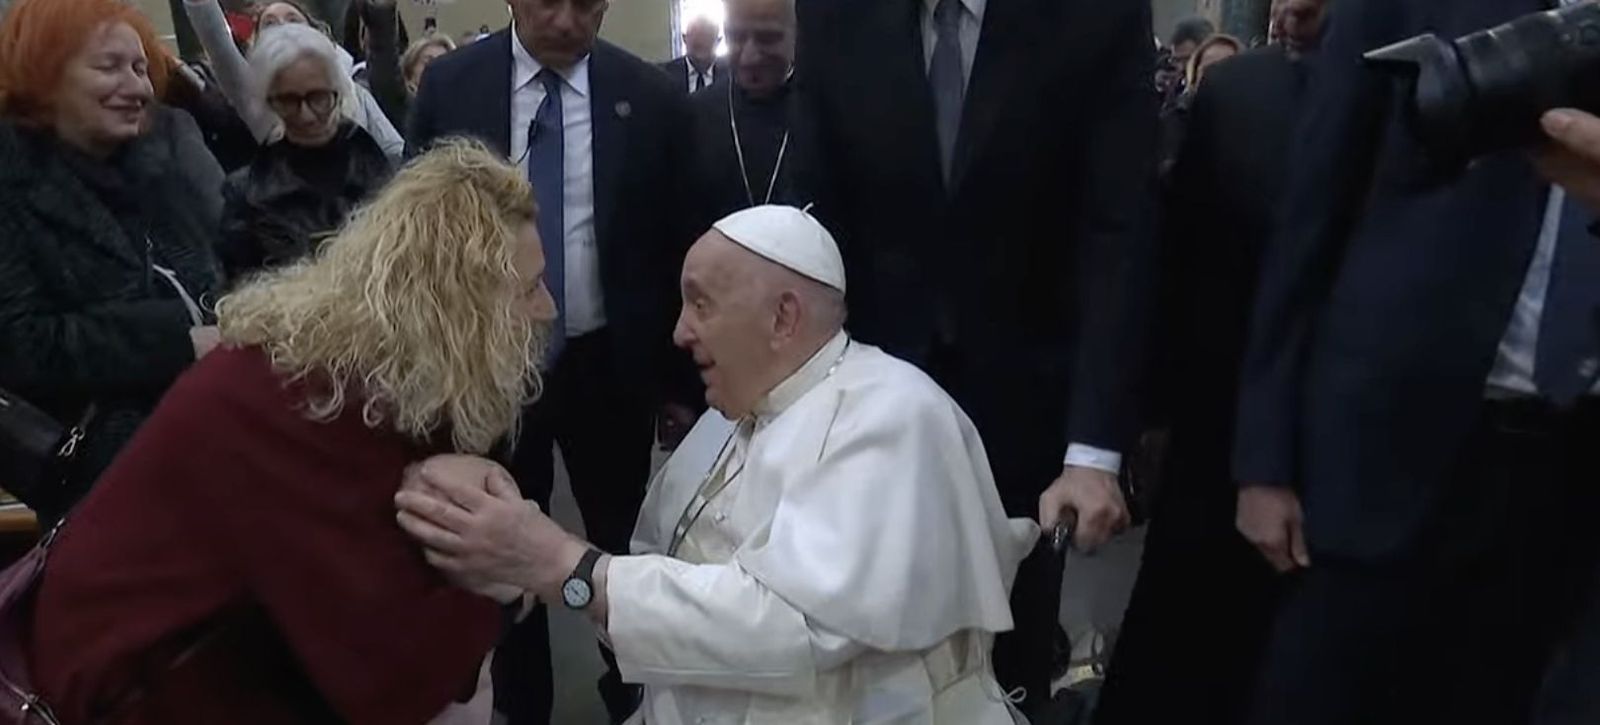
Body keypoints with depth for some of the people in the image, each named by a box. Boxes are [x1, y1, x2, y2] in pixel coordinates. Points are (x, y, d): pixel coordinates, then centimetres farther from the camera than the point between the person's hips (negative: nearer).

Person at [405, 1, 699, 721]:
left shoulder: (649, 96, -6)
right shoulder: (450, 84, -5)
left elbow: (676, 241, -1)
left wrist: (682, 377, 2)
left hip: (609, 366, 0)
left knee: (624, 546, 16)